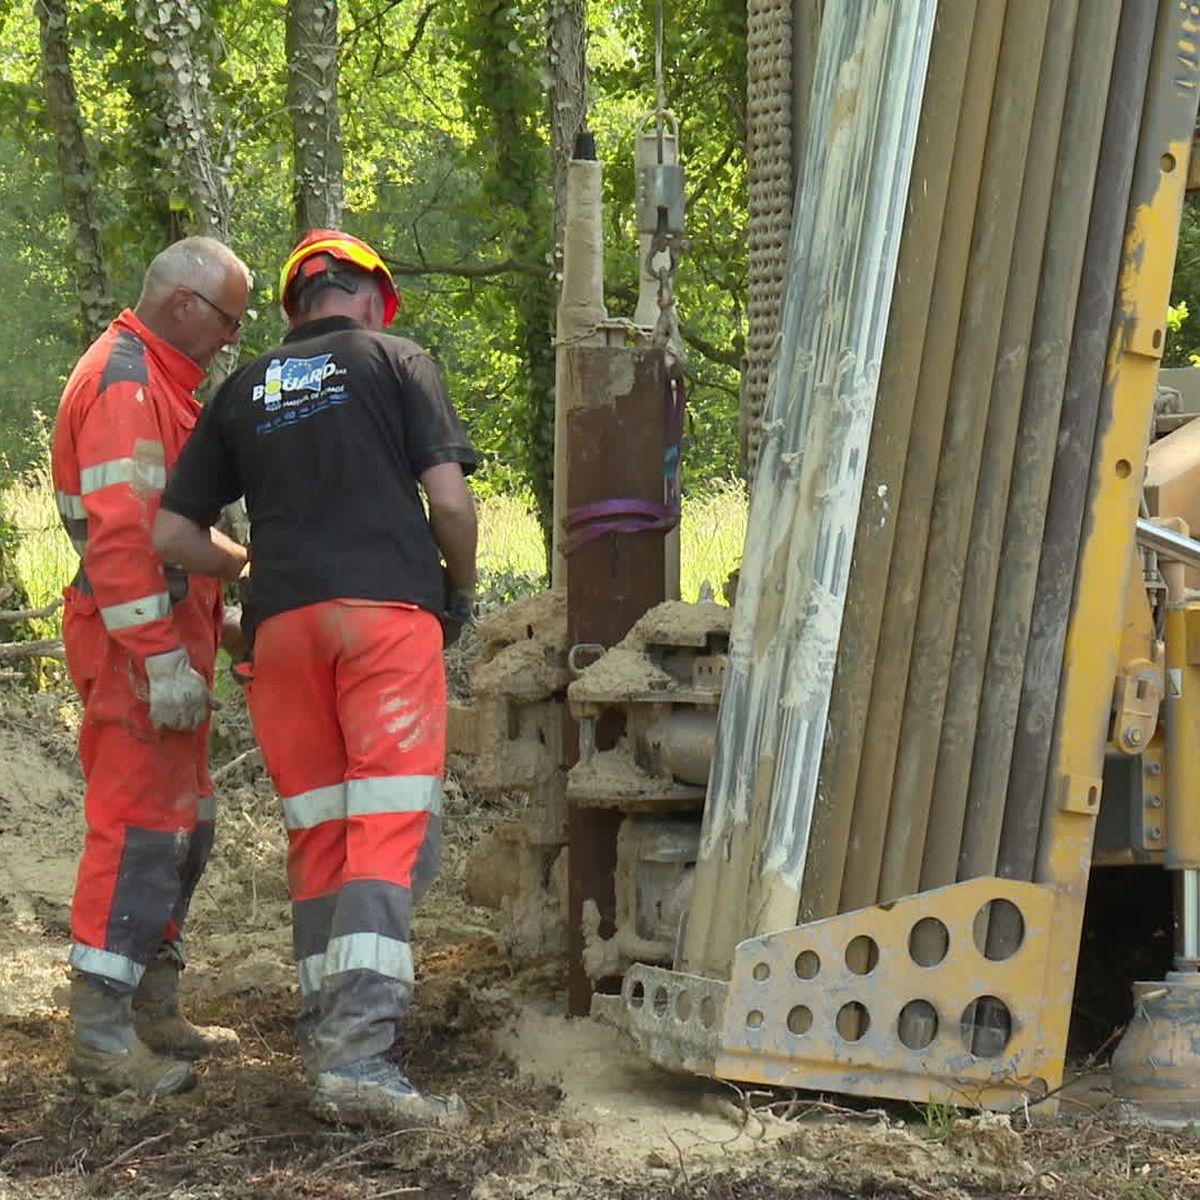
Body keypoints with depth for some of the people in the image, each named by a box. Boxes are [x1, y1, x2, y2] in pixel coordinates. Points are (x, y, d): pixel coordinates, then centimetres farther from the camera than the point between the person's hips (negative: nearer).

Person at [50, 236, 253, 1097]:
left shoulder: (159, 380, 19)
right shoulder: (123, 382, -15)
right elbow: (120, 535, -23)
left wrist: (213, 613, 20)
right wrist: (164, 660, -25)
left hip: (167, 636, 11)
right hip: (138, 641, -11)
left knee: (185, 823, 16)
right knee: (139, 827, -9)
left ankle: (153, 1010, 24)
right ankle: (102, 1039, -7)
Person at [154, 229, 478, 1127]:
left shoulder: (245, 390, 19)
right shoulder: (396, 360, 9)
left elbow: (174, 531, 15)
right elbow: (449, 497, -1)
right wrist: (461, 589, 15)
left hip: (283, 625, 4)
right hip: (385, 610, -4)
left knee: (318, 834, 12)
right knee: (390, 829, -9)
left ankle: (328, 1044, 14)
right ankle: (358, 1053, -20)